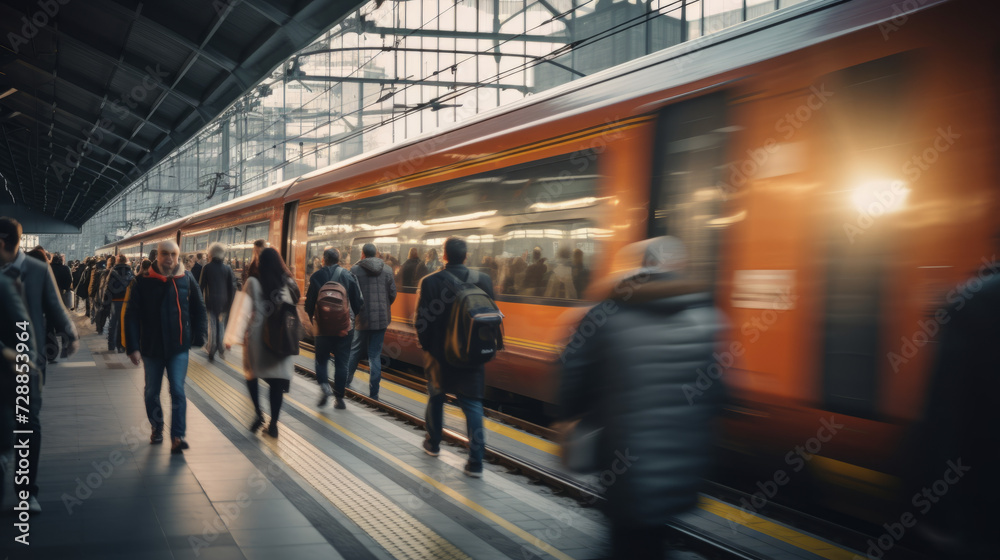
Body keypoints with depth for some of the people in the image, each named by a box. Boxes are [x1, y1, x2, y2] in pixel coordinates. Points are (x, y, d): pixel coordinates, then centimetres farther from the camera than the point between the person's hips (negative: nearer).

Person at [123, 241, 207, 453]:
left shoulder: (187, 280, -3)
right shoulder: (143, 283, -6)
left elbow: (199, 310, 5)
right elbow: (131, 315, -8)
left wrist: (199, 337, -1)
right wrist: (133, 347, -13)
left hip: (178, 347, -1)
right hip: (151, 348, 1)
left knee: (178, 390, -9)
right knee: (152, 392, 15)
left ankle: (177, 436, -6)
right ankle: (156, 428, 34)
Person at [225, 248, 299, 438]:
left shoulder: (253, 283, -6)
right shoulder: (287, 283, 2)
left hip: (257, 337, -2)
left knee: (251, 374, 19)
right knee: (277, 380, 5)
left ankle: (258, 413, 7)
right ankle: (273, 423, 2)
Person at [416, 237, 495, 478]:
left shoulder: (430, 282, -13)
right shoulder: (483, 280, -6)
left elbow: (421, 320, -10)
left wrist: (426, 345, 6)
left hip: (438, 352, -1)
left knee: (436, 397, 22)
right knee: (472, 403, 4)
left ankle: (433, 443, 39)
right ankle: (476, 462, -3)